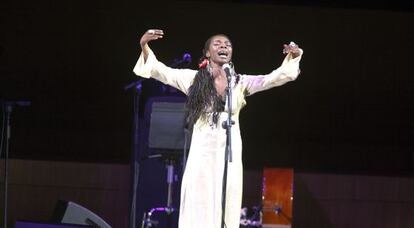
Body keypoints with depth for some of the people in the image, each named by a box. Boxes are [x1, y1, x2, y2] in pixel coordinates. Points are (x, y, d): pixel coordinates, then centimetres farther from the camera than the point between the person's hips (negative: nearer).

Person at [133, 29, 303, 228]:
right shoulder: (194, 79, 6)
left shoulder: (241, 83, 9)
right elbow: (160, 71, 1)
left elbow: (275, 78, 4)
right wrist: (144, 46, -13)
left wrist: (293, 56, -12)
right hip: (202, 152, -1)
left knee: (226, 211, 1)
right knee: (199, 211, -2)